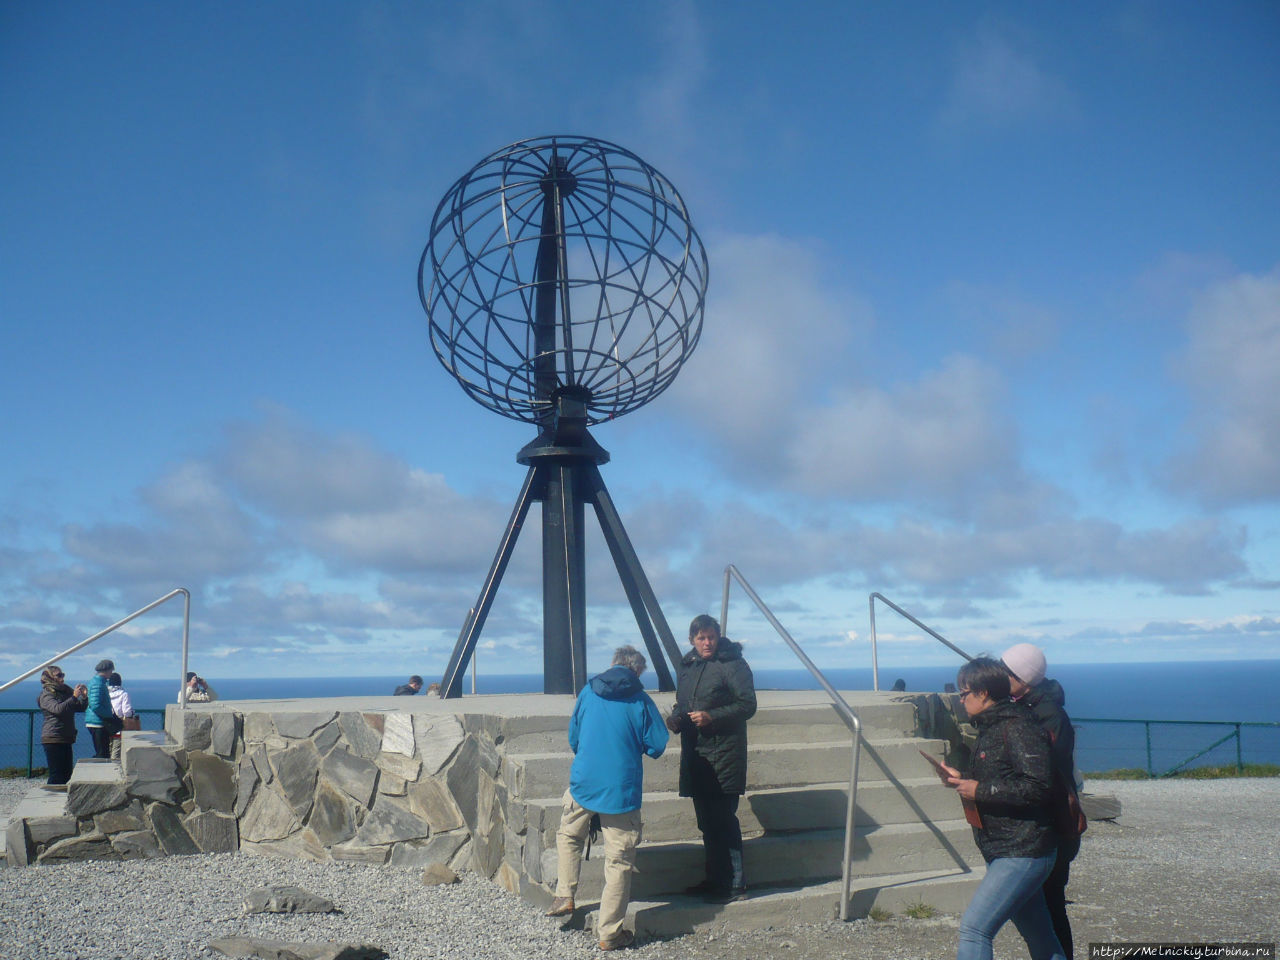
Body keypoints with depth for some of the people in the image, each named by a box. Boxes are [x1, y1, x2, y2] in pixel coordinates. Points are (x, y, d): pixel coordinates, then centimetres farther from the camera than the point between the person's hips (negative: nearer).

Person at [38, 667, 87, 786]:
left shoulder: (65, 692, 17)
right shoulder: (46, 695, -6)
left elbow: (80, 708, 22)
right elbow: (58, 709, -24)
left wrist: (84, 697, 3)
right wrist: (74, 697, -28)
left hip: (66, 739, 8)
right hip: (53, 739, -8)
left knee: (67, 773, 8)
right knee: (56, 774, -8)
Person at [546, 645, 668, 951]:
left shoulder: (588, 693, 5)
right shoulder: (641, 700, -4)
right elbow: (657, 745, -5)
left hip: (583, 782, 3)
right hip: (622, 789, -3)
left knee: (568, 836, 29)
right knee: (619, 861, 5)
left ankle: (564, 897, 24)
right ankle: (609, 932, 8)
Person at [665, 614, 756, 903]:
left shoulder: (732, 664, -9)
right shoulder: (687, 666, 14)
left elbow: (747, 705, -13)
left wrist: (712, 716, -21)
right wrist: (675, 719, 4)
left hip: (724, 754, -8)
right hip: (695, 754, 8)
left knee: (723, 819, -7)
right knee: (706, 820, 14)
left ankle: (735, 884, 1)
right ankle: (714, 879, 25)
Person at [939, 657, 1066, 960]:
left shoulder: (1016, 728, -17)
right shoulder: (991, 728, 15)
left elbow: (1038, 785, -27)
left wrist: (980, 790, -21)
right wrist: (962, 779, 12)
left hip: (1022, 853, -10)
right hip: (1004, 853, 10)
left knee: (974, 928, -15)